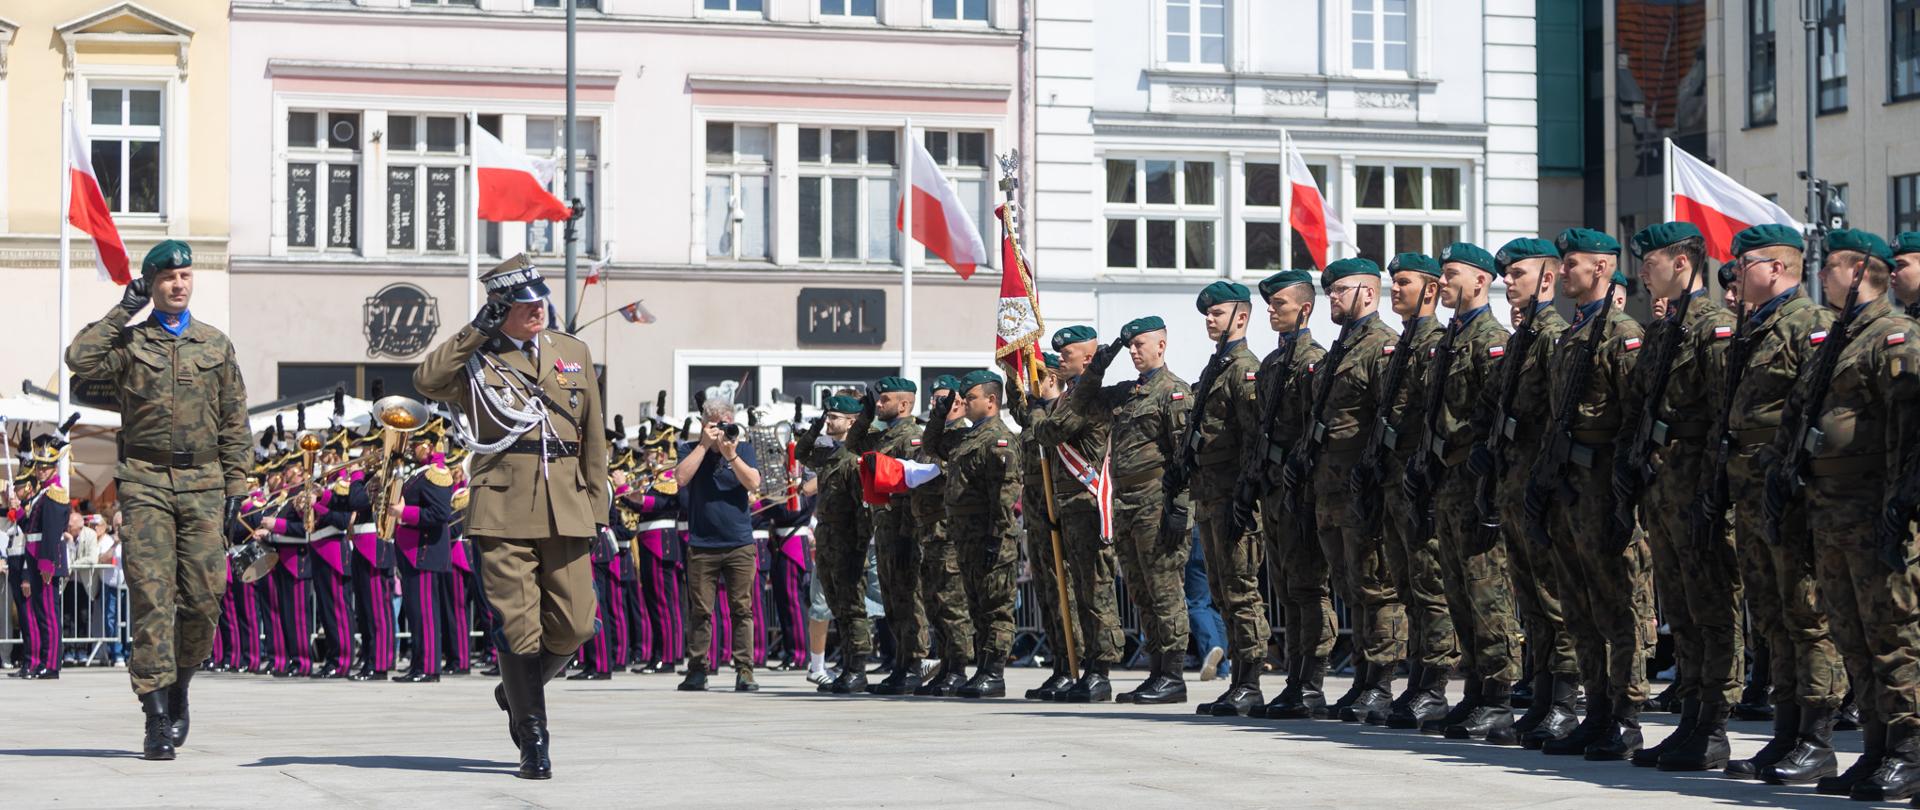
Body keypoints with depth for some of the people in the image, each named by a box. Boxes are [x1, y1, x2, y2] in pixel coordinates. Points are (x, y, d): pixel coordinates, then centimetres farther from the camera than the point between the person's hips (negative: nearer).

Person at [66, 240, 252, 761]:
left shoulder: (216, 345, 14)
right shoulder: (128, 342, 7)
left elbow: (234, 421, 14)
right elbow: (80, 360, -13)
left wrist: (235, 484, 8)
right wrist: (123, 311, -6)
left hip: (201, 482, 2)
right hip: (145, 481, -2)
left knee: (204, 597, -2)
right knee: (151, 595, -9)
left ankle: (178, 687, 23)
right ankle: (157, 716, -9)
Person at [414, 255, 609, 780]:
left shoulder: (574, 353, 15)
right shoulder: (476, 358, 4)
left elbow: (593, 438, 18)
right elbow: (427, 380, -18)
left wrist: (598, 507, 13)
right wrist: (478, 329, -13)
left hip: (566, 513, 4)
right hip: (503, 512, -4)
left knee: (574, 626, 2)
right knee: (519, 629, -6)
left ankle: (516, 691, 29)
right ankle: (533, 741, 2)